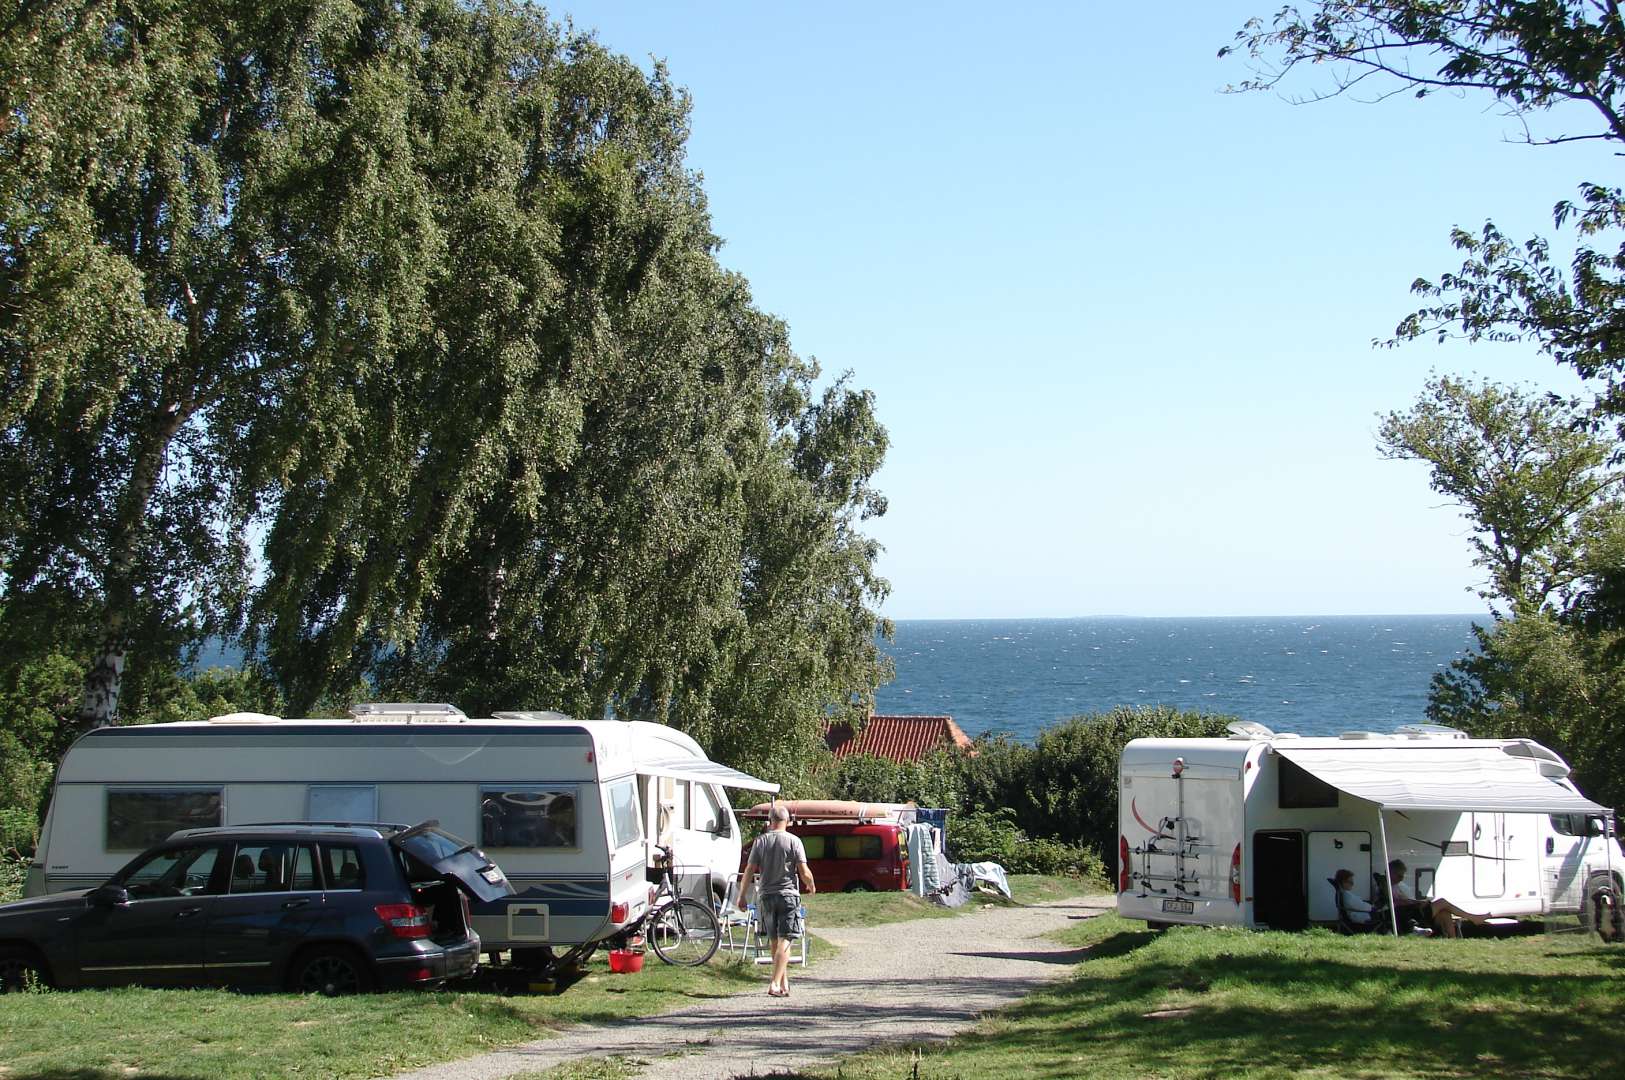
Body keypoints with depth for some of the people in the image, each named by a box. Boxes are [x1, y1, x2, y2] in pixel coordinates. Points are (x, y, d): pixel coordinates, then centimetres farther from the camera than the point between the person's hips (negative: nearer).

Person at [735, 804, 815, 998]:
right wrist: (811, 886, 12)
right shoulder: (793, 841, -6)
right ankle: (775, 984, -16)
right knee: (784, 942, -5)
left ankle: (784, 983, 21)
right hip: (788, 895, -3)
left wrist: (741, 896, 8)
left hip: (766, 896, 3)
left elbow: (749, 871, -1)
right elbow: (804, 873, -8)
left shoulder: (760, 841, 2)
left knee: (775, 942, 15)